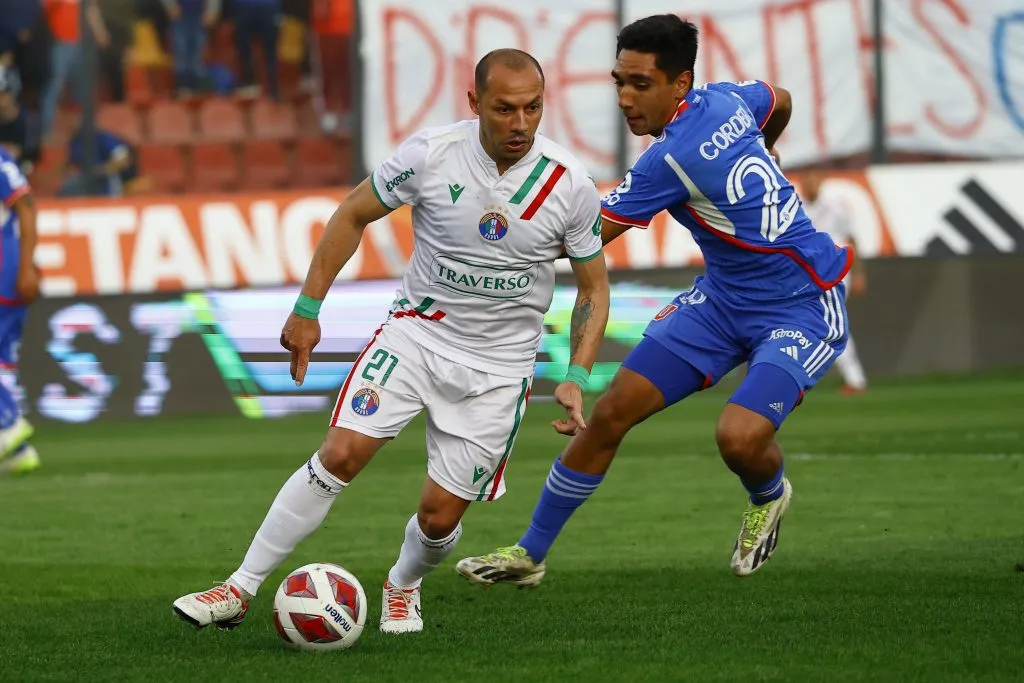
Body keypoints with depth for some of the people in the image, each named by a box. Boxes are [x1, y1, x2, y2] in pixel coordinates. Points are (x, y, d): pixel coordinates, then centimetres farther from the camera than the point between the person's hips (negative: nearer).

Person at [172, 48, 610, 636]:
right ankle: (241, 590, -7)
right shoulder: (432, 153, -14)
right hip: (416, 331, 0)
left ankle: (403, 587, 33)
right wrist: (308, 310, 1)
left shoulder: (570, 185, -12)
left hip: (498, 366, 0)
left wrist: (577, 379, -10)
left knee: (440, 515, -3)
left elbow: (594, 286, 1)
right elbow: (354, 215, 2)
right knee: (340, 455, -17)